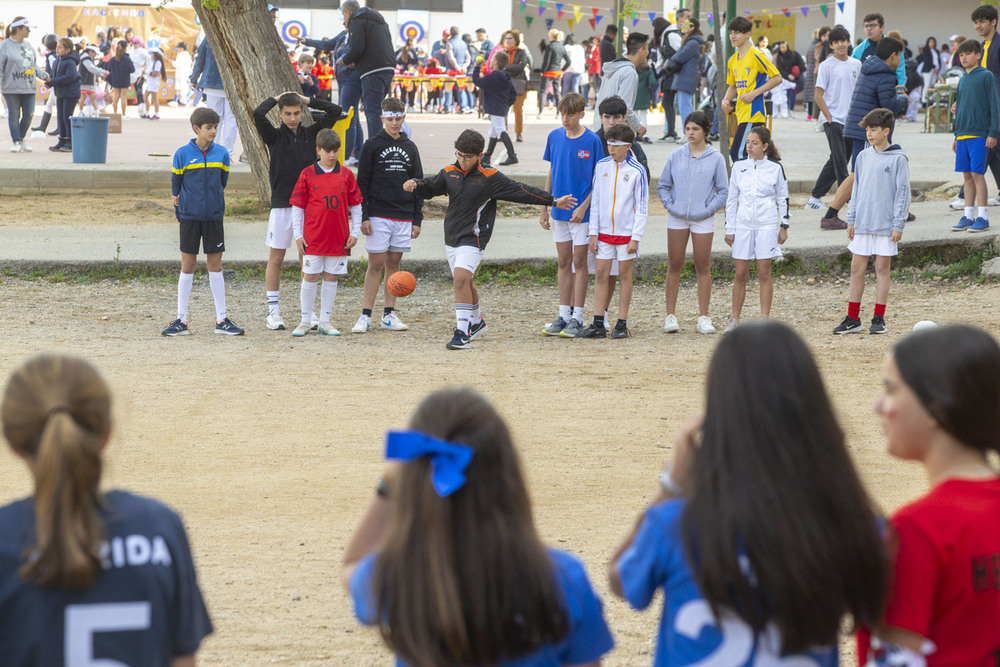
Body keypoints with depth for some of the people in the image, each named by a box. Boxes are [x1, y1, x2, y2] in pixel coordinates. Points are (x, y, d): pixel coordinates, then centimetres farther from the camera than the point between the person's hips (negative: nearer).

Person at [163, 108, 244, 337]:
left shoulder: (222, 154, 2)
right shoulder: (183, 154, -5)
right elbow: (176, 185, 3)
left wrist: (214, 204, 9)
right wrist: (180, 208, 2)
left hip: (213, 216, 2)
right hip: (190, 217, -2)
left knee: (215, 266, 5)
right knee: (187, 266, 2)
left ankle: (222, 320, 10)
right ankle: (181, 320, 8)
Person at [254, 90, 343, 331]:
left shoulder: (311, 133, 8)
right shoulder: (274, 135, 1)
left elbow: (335, 111, 3)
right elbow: (258, 114, -16)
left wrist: (307, 100, 6)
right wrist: (277, 98, -1)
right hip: (281, 205, -2)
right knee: (275, 259, 0)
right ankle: (273, 312, 5)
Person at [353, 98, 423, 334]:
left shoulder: (410, 148, 11)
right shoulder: (372, 146, 0)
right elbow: (362, 183, -1)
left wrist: (417, 219, 9)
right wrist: (363, 217, -9)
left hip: (404, 217, 4)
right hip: (378, 215, -4)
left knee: (394, 263, 7)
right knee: (376, 264, -6)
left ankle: (389, 315, 11)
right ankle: (365, 316, -5)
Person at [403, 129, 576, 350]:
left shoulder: (490, 178, -8)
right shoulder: (449, 173, 5)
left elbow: (521, 191, -5)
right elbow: (429, 188, 16)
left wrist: (554, 201, -5)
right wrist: (415, 184, -8)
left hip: (473, 238, -6)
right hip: (451, 238, 6)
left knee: (461, 279, -22)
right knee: (464, 282, 18)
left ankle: (462, 333, -23)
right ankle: (477, 322, 42)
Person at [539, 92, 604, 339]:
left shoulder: (592, 141, -10)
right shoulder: (554, 137, 3)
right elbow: (551, 173, 11)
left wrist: (583, 207, -16)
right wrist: (544, 208, 9)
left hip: (582, 211, -4)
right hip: (559, 211, 4)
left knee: (579, 262, 0)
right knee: (563, 263, 9)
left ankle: (577, 318, 5)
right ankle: (563, 315, 15)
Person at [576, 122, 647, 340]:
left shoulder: (637, 171, -7)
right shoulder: (602, 166, 4)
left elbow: (642, 207, -5)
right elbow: (595, 201, 8)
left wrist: (636, 238, -10)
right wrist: (593, 232, 3)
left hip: (626, 232, -3)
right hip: (604, 232, 4)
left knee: (624, 275, 3)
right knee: (601, 274, 2)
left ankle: (622, 324, 8)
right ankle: (598, 325, 5)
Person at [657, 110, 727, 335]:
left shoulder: (716, 158, 1)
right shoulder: (676, 156, 5)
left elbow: (723, 192, 2)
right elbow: (662, 186, 11)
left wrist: (707, 210, -8)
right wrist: (670, 206, -4)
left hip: (703, 220, -1)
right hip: (677, 218, 1)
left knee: (703, 268, 2)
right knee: (674, 266, 2)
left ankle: (703, 318, 7)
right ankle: (671, 315, 6)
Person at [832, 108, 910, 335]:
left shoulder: (898, 159, -5)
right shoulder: (863, 157, 10)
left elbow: (902, 193, -6)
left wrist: (898, 225, -10)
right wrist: (851, 220, 11)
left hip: (886, 224, -5)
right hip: (863, 223, 5)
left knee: (882, 269, 2)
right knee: (857, 269, 5)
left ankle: (879, 319, 8)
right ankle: (852, 319, 10)